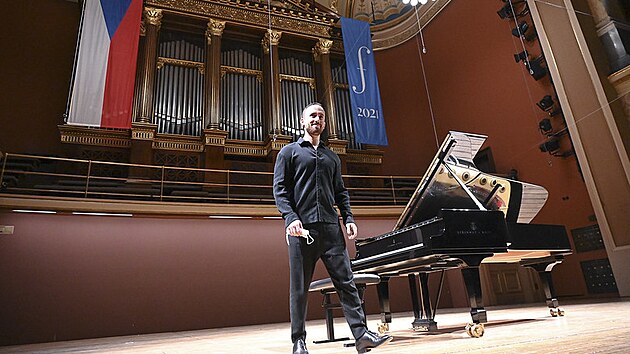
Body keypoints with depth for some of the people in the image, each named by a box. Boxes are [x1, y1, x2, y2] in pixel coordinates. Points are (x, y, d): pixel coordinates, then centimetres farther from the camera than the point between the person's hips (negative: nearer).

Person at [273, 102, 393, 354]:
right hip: (301, 229, -3)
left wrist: (348, 218, 5)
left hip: (330, 227, 4)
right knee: (299, 287, 4)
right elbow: (280, 189, 0)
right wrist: (290, 217, -15)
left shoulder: (332, 157, 22)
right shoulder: (289, 152, 10)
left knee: (345, 281, -1)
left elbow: (340, 192, 20)